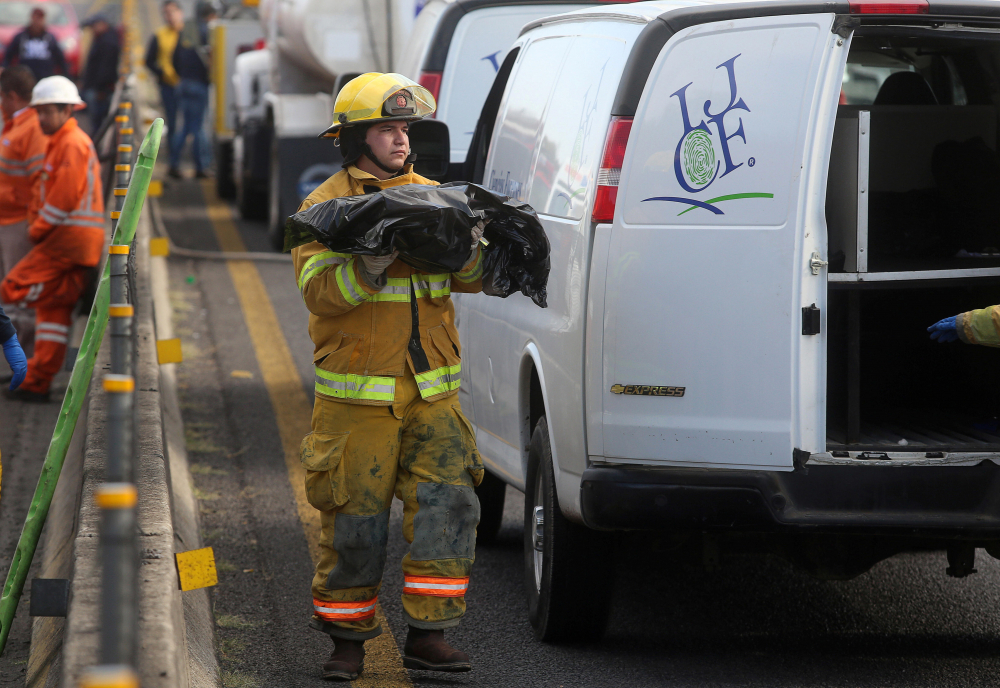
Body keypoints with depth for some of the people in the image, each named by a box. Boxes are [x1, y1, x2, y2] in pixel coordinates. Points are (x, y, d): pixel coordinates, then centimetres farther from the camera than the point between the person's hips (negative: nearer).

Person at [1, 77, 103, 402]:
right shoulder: (60, 143, 21)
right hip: (67, 239, 10)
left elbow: (65, 196, -19)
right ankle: (36, 384, 10)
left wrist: (39, 229, -8)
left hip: (69, 239, -10)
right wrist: (38, 226, 8)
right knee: (53, 310, 9)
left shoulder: (73, 144, -12)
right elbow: (48, 191, 24)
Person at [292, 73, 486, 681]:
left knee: (448, 505, -4)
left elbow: (470, 278, 9)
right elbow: (318, 290, -14)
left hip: (432, 393, 4)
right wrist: (371, 266, -30)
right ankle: (348, 640, 15)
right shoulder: (327, 206, -3)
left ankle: (428, 634, 2)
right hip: (359, 395, -4)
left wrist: (470, 248, -13)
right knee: (356, 519, 1)